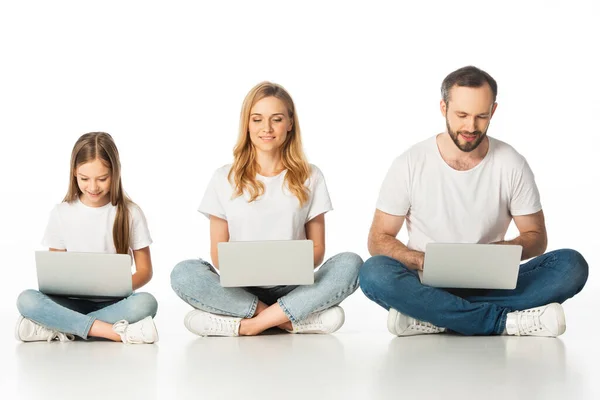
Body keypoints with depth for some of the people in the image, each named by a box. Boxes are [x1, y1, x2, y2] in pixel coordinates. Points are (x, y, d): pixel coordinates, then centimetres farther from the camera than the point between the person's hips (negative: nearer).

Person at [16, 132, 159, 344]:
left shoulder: (129, 213, 1)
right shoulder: (62, 214, 5)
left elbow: (145, 270, 3)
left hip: (112, 303, -1)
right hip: (73, 302, 1)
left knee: (145, 303, -34)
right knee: (26, 300, -29)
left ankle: (57, 328, -28)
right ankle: (118, 332, -35)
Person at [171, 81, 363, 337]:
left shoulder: (309, 177, 10)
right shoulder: (225, 179, 9)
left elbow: (317, 249, 9)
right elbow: (218, 253, 8)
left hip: (292, 290, 1)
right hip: (239, 291, -1)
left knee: (350, 264, -28)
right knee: (184, 273, -30)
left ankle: (249, 325, -29)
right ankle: (296, 320, -28)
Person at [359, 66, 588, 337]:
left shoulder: (512, 165, 1)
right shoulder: (410, 165, -3)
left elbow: (536, 237, 7)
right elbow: (379, 239, 0)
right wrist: (424, 262, -21)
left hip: (491, 284, 1)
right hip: (429, 284, -1)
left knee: (571, 265, -24)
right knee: (374, 272, -33)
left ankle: (432, 318, -28)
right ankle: (506, 321, -30)